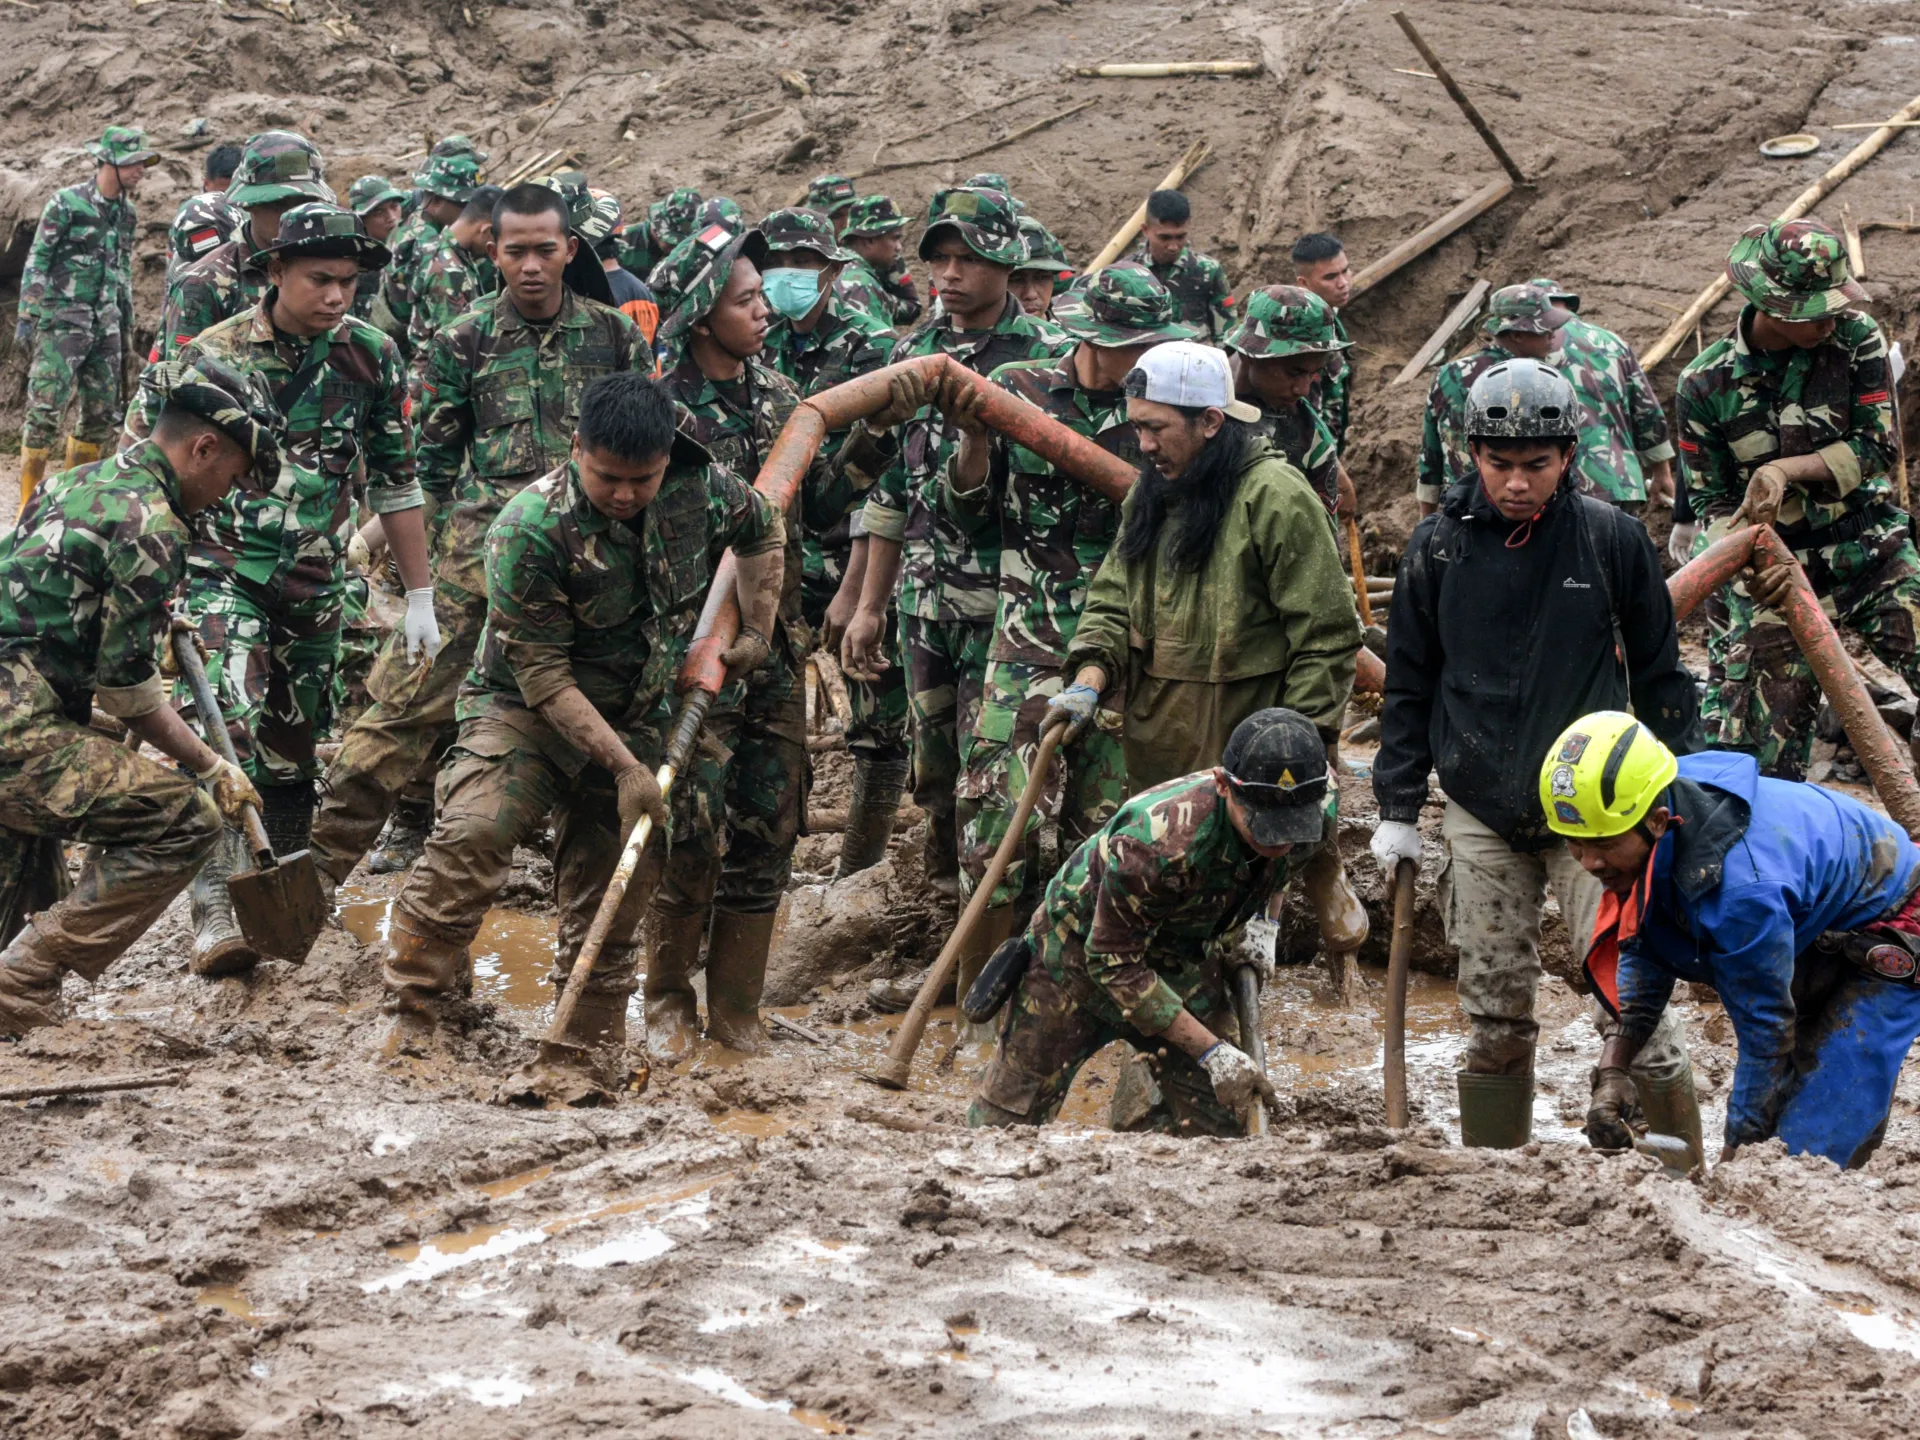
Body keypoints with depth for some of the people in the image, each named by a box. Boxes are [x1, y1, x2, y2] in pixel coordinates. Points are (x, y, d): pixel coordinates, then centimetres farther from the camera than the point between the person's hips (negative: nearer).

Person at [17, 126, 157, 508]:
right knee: (46, 408, -10)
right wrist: (27, 315, -13)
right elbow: (36, 261, -8)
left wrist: (127, 323, 21)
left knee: (102, 414, 7)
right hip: (62, 322, -7)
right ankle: (30, 501, -6)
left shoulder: (125, 211, 11)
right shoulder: (67, 203, -8)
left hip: (105, 325, 7)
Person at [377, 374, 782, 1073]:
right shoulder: (529, 529, -25)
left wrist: (755, 631, 8)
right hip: (525, 710, -4)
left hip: (637, 721, 4)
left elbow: (764, 530, 16)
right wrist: (626, 769, -23)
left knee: (611, 905, 6)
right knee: (470, 835, -28)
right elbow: (543, 677, -22)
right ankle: (412, 1013, -19)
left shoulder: (705, 490, -10)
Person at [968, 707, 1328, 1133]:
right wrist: (1211, 1050, -30)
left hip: (1182, 958, 5)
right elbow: (1114, 964, -29)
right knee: (1007, 1122, 5)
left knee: (1219, 1122, -3)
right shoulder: (1158, 842, -42)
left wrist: (1253, 927, -5)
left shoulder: (1318, 810, -24)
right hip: (1082, 950, -5)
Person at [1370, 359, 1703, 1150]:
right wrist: (1397, 809, 9)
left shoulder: (1612, 537, -2)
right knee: (1494, 1010, 7)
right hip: (1481, 814, 2)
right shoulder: (1438, 545, 2)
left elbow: (1659, 672, 7)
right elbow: (1408, 684, 11)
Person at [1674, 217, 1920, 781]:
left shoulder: (1856, 339, -7)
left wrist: (1785, 469, -22)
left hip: (1865, 545, 1)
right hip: (1773, 565, 0)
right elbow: (1711, 497, -1)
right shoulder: (1706, 384, -7)